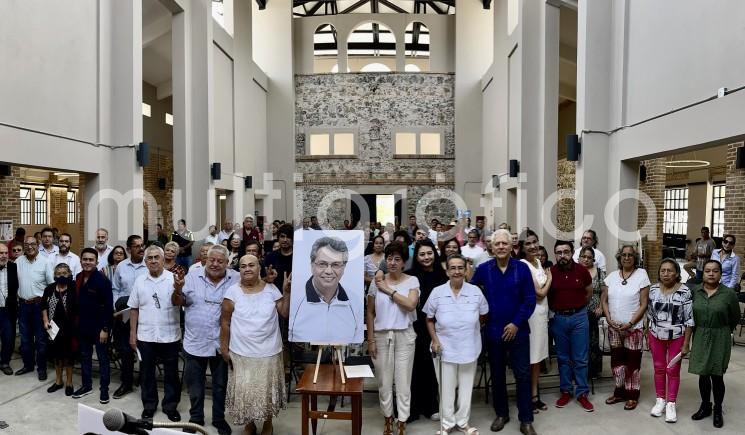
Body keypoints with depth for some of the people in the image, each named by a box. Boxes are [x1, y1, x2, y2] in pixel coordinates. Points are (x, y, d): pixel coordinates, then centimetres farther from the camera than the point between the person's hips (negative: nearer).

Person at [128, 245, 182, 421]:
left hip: (170, 335, -2)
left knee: (171, 374, 10)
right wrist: (132, 333, 7)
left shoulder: (173, 279, -8)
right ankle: (149, 405, 31)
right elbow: (134, 309, 9)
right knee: (146, 373, 14)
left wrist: (179, 289, -41)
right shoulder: (140, 281, 3)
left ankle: (170, 406, 25)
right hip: (145, 336, 3)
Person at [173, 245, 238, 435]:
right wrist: (178, 289, -24)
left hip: (221, 343, 0)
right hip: (195, 342, 0)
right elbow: (177, 302, -2)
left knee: (220, 384, 16)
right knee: (194, 385, 16)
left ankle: (219, 419, 35)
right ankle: (196, 418, 36)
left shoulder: (236, 279, -5)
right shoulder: (193, 277, -4)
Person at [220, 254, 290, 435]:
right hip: (241, 353, -1)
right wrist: (224, 347, -2)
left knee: (268, 391, 14)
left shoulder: (271, 289, -4)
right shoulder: (233, 291, -7)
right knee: (245, 392, 11)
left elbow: (286, 314, -4)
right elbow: (225, 321, -2)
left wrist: (286, 292, -15)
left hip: (269, 352, 1)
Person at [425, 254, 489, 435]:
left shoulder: (475, 292, -6)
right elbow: (429, 320, 1)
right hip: (446, 348, -1)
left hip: (469, 348, 1)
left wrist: (471, 329, 5)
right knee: (447, 387, 10)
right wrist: (435, 340, -8)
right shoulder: (437, 292, -8)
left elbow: (483, 316, 8)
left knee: (466, 386, 15)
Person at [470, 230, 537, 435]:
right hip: (493, 331, 1)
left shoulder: (522, 268, -6)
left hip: (518, 330, -1)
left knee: (523, 374, 3)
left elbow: (530, 299, -6)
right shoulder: (483, 270, -4)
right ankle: (501, 414, 30)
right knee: (497, 374, 13)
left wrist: (516, 323, -12)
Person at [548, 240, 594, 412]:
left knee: (580, 358, 4)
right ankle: (565, 391, 22)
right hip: (558, 319, 1)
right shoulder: (550, 272, -5)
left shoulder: (582, 271, -4)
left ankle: (582, 393, 15)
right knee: (563, 358, 11)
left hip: (579, 317, 0)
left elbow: (589, 293, 11)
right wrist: (556, 308, 5)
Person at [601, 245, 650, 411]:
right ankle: (619, 391, 27)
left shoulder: (641, 275, -6)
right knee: (617, 360, 12)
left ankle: (632, 395, 19)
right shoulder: (612, 276, 5)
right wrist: (609, 319, -6)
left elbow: (644, 304, -8)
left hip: (634, 328, -3)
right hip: (613, 327, 4)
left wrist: (630, 324, -14)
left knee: (632, 362, 5)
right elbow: (604, 300, 7)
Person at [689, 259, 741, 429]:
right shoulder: (694, 292, -2)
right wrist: (701, 331, 9)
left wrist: (721, 331, 10)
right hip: (700, 339, 2)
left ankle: (718, 411, 22)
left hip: (719, 341, -2)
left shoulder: (729, 294, -8)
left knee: (717, 376, 5)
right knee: (703, 375, 11)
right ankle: (705, 407, 28)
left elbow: (735, 318, 4)